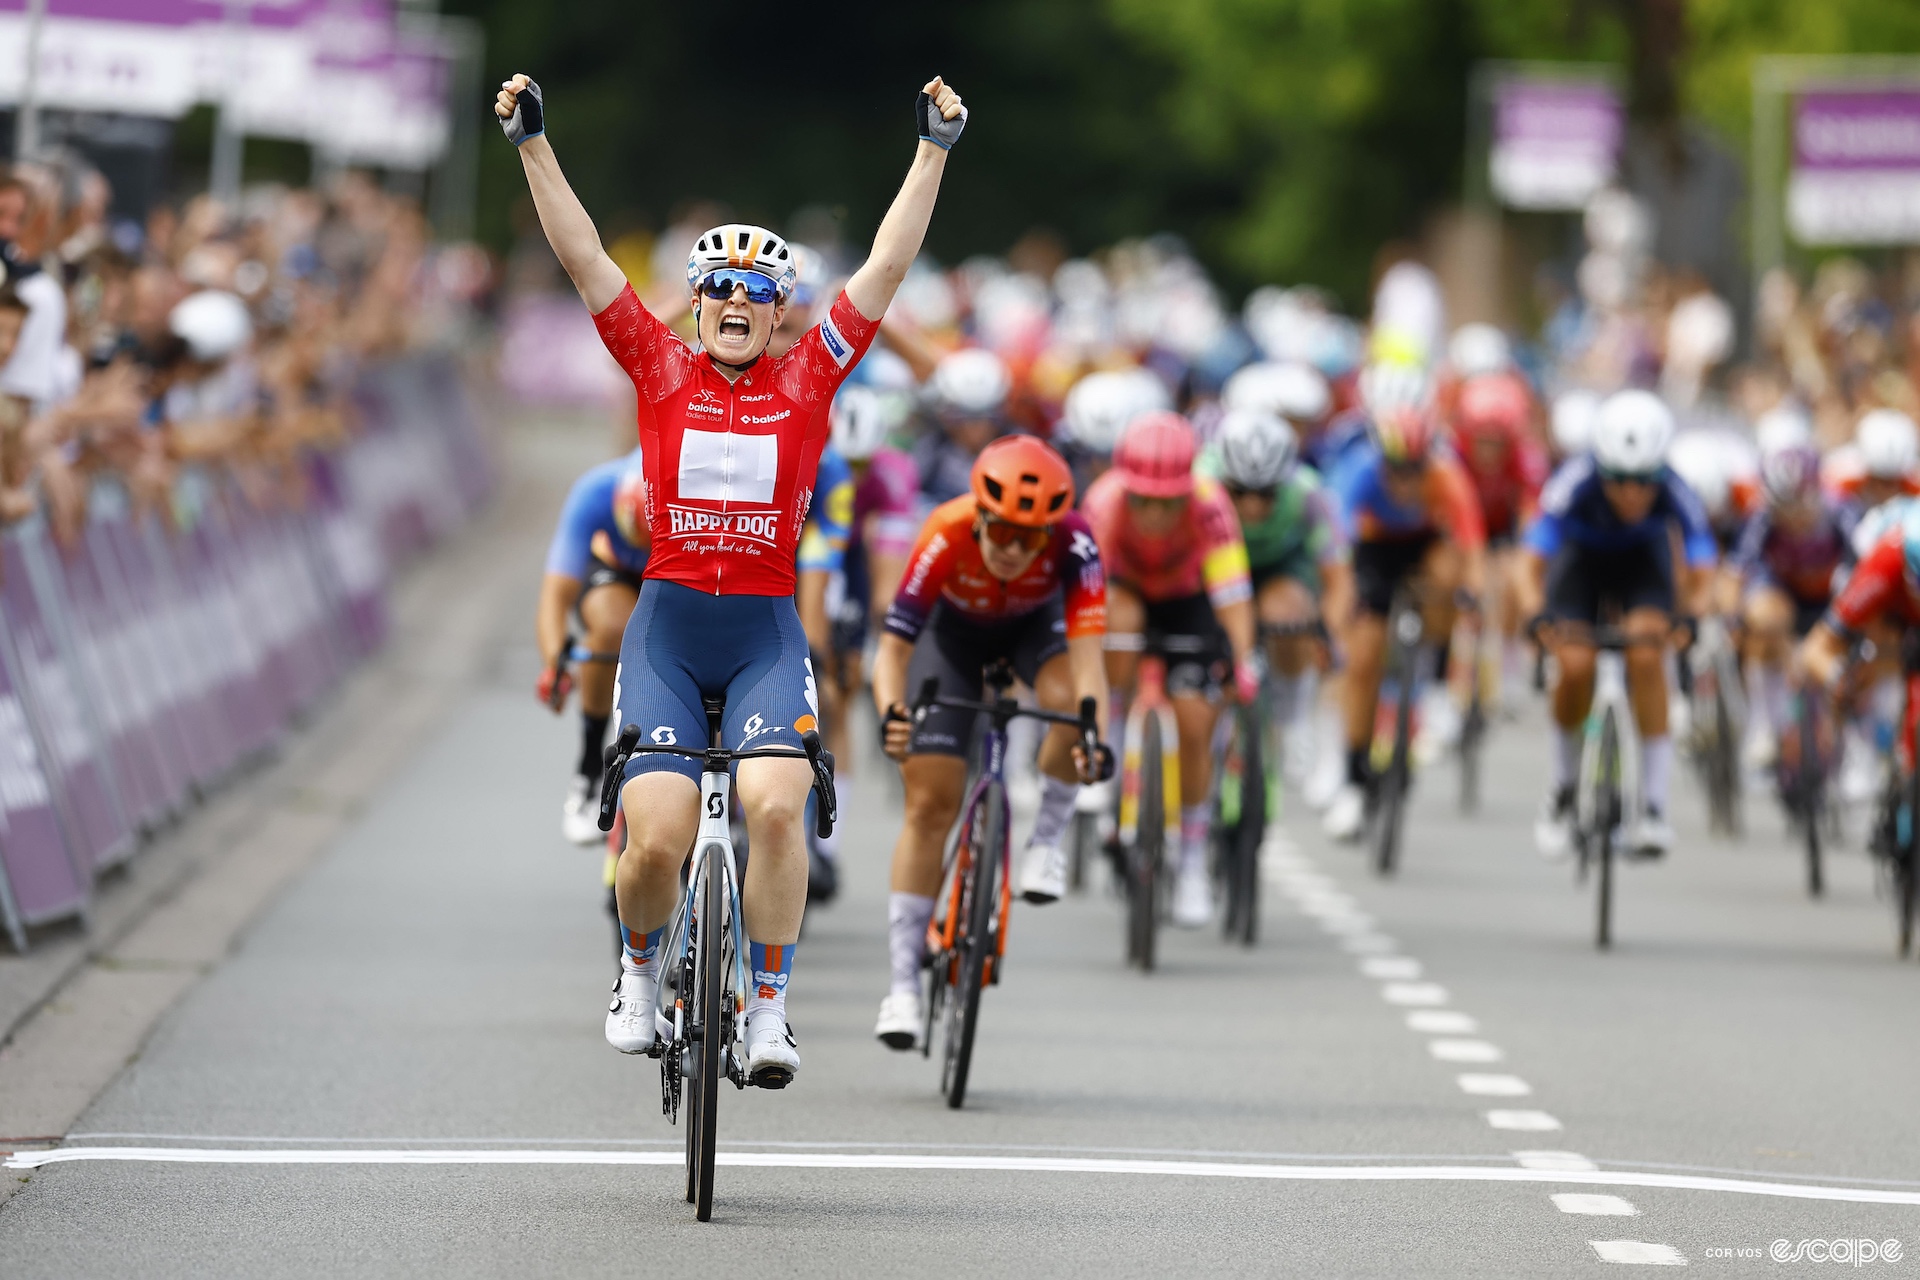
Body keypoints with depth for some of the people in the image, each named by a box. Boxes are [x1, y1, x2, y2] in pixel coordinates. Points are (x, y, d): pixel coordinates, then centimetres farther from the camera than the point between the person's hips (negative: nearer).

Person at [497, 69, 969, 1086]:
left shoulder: (806, 382, 5)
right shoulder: (661, 371, 5)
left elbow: (887, 266, 1)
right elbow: (582, 257, 0)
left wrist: (935, 151, -5)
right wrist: (532, 144, -7)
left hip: (767, 633, 0)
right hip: (666, 628, 0)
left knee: (774, 808, -23)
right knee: (659, 838, -12)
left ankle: (769, 1006, -10)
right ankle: (640, 967, 19)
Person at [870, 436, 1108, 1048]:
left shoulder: (1073, 543, -37)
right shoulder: (945, 540, -39)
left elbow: (1087, 654, -43)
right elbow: (893, 650, -39)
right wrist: (891, 715, -58)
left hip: (1035, 625, 0)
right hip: (955, 630, 0)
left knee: (1071, 705, -34)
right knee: (930, 806, -7)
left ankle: (1047, 837, -7)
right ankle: (905, 981, 0)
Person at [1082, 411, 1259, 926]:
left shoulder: (1209, 506, -37)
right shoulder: (1105, 503, -36)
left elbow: (1231, 593, -41)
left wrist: (1243, 664, -52)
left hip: (1187, 598, 0)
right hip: (1127, 586, 0)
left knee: (1195, 725, -8)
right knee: (1120, 612, -35)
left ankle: (1193, 861, 10)